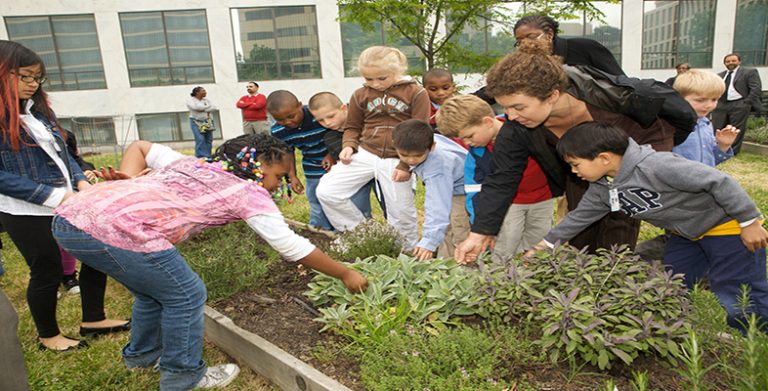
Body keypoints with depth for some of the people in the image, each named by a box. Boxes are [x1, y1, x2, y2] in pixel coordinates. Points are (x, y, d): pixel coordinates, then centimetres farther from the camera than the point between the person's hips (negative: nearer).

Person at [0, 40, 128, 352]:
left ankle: (93, 320, 26)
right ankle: (48, 336, 29)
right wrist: (53, 197, -21)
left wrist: (81, 182, -3)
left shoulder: (39, 109, 10)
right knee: (47, 272, 6)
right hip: (27, 212, -7)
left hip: (69, 203, 7)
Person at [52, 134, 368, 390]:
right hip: (115, 231, -9)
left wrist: (130, 182, 14)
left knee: (154, 288, 27)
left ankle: (142, 354, 49)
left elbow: (140, 146, 31)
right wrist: (346, 274, 12)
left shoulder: (191, 164, 22)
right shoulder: (250, 193, 1)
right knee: (186, 295, 8)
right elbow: (293, 246, 3)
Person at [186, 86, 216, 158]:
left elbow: (214, 108, 3)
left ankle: (208, 157, 4)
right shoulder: (190, 100, 2)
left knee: (209, 140, -1)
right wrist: (207, 107, -6)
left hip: (207, 122, 5)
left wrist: (203, 109, -9)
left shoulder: (206, 100, 17)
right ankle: (201, 157, -14)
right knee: (200, 140, -15)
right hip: (196, 122, -5)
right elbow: (195, 107, -17)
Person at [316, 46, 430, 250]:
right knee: (326, 191, -8)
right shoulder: (361, 95, 6)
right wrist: (349, 145, -4)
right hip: (364, 154, 3)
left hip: (396, 161, -3)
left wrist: (405, 165, -9)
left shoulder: (415, 93, -4)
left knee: (401, 213, 5)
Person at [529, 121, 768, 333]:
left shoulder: (655, 166, -34)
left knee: (736, 296, -6)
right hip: (686, 234, 8)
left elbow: (719, 182, -29)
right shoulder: (601, 188, -7)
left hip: (728, 227, -8)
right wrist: (546, 245, 4)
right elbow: (581, 216, 6)